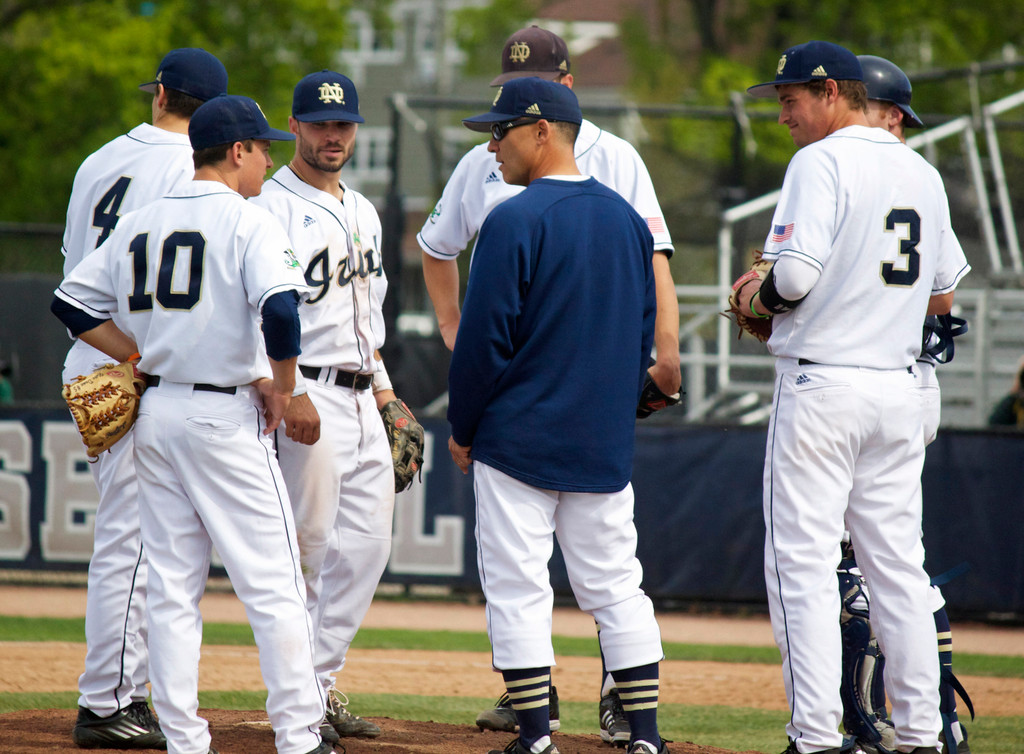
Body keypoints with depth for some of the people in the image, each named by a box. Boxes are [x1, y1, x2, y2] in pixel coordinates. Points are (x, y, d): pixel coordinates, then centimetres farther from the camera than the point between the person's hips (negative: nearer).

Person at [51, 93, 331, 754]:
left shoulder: (140, 224, 11)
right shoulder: (248, 222, -9)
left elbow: (72, 302, 13)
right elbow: (280, 309, -25)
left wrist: (144, 357, 13)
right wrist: (281, 387, -10)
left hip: (155, 415, 6)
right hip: (226, 415, -6)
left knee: (172, 589, 9)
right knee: (274, 586, -2)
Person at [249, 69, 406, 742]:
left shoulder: (363, 212, 19)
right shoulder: (273, 207, -8)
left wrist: (382, 384, 18)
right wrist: (291, 394, -22)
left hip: (361, 400, 8)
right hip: (308, 394, -8)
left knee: (368, 543, 4)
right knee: (306, 542, -7)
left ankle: (320, 681, 9)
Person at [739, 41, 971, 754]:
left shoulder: (822, 162, -11)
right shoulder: (923, 173, 13)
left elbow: (797, 272, -21)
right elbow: (945, 293, 18)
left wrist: (757, 301, -2)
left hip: (821, 385, -7)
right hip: (899, 387, 7)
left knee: (803, 564, -4)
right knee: (898, 567, 10)